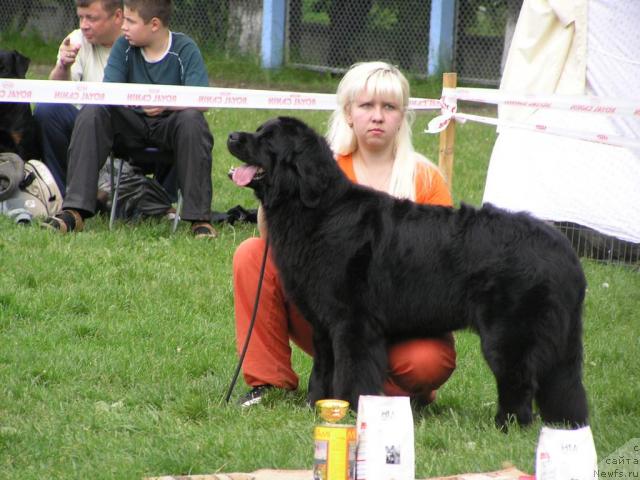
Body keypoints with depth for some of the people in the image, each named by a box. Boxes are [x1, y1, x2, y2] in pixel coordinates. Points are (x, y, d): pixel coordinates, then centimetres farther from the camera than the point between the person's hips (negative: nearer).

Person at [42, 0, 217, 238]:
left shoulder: (185, 49, -11)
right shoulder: (124, 46, -1)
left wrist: (168, 103, -40)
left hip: (169, 124, -3)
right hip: (133, 124, 3)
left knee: (192, 119, -35)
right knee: (92, 113, -23)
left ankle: (199, 217, -32)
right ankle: (74, 211, -28)